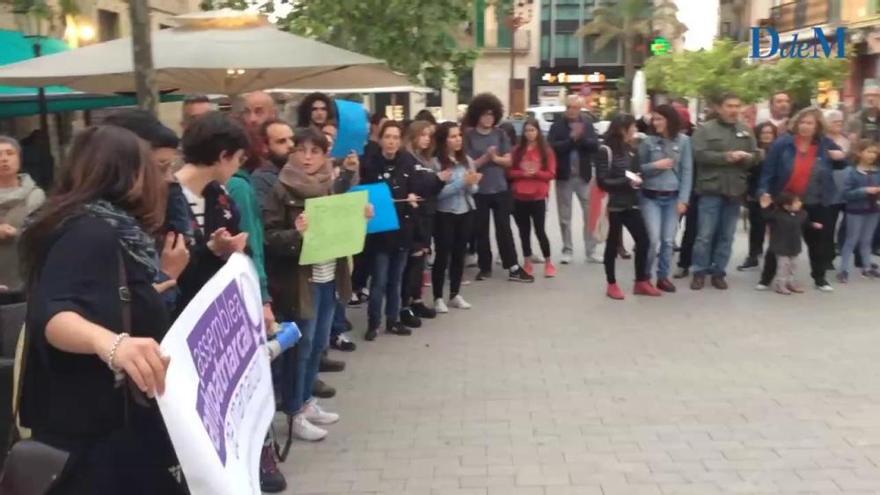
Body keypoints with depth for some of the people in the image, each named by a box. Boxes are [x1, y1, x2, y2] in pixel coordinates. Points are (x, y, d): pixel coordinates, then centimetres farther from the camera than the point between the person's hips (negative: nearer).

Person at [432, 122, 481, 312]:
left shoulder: (467, 160, 5)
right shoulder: (436, 162, -13)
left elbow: (473, 190, 7)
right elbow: (437, 192, -21)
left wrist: (471, 184, -15)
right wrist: (462, 182, -21)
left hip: (466, 212, 5)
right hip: (445, 214, -5)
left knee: (459, 254, 12)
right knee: (443, 256, 1)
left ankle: (455, 295, 24)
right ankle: (438, 298, 11)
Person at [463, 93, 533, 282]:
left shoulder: (500, 134, 3)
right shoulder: (469, 136, -4)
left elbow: (508, 161, 1)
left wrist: (496, 158, -18)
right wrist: (486, 157, -22)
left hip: (500, 189, 1)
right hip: (478, 191, -1)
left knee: (504, 228, 4)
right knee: (481, 230, 8)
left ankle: (513, 267, 7)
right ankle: (485, 267, 20)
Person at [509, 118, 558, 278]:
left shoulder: (546, 151, 0)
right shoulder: (517, 150, 5)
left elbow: (551, 174, -3)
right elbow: (510, 172, 1)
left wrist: (536, 173, -18)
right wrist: (523, 173, -16)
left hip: (538, 197, -2)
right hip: (519, 197, 2)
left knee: (540, 230, -2)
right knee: (524, 231, 8)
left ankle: (548, 263, 12)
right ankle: (528, 264, 18)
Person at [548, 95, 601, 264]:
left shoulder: (587, 124, 4)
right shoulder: (557, 126, -3)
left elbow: (595, 146, -6)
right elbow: (552, 147, -15)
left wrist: (581, 137, -20)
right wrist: (572, 139, -20)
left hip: (584, 175, 2)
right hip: (564, 176, -1)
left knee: (590, 215, 3)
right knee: (565, 217, 6)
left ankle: (591, 252, 11)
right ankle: (567, 251, 16)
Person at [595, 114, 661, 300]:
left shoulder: (631, 149, 10)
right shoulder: (606, 151, -11)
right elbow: (602, 181, -15)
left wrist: (637, 179, -1)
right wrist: (626, 181, -18)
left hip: (631, 204, 6)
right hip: (613, 205, -6)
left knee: (643, 240, 5)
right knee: (613, 244, 5)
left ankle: (641, 281, 20)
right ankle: (612, 284, 17)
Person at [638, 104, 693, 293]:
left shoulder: (683, 141, -1)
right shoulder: (648, 141, -3)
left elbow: (687, 171, 0)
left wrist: (683, 199, -5)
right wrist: (655, 165, -15)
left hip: (673, 198, 2)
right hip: (650, 197, -1)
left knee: (668, 241, 6)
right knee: (653, 240, -6)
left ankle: (663, 277, 20)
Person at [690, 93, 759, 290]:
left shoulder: (746, 131, 12)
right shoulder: (705, 129, -3)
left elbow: (755, 156, 9)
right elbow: (700, 154, -15)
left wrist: (745, 157, -13)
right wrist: (726, 157, -19)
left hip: (735, 190, 5)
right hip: (711, 189, -4)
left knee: (727, 236, 9)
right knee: (705, 234, -3)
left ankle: (718, 272, 18)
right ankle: (700, 272, 8)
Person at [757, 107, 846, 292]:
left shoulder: (825, 144, -2)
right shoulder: (783, 143, -11)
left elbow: (839, 165, 14)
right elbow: (769, 170, -9)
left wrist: (841, 158, -9)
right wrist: (764, 191, -19)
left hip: (816, 204, 2)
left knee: (818, 241, 12)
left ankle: (820, 278, 29)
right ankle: (766, 277, 15)